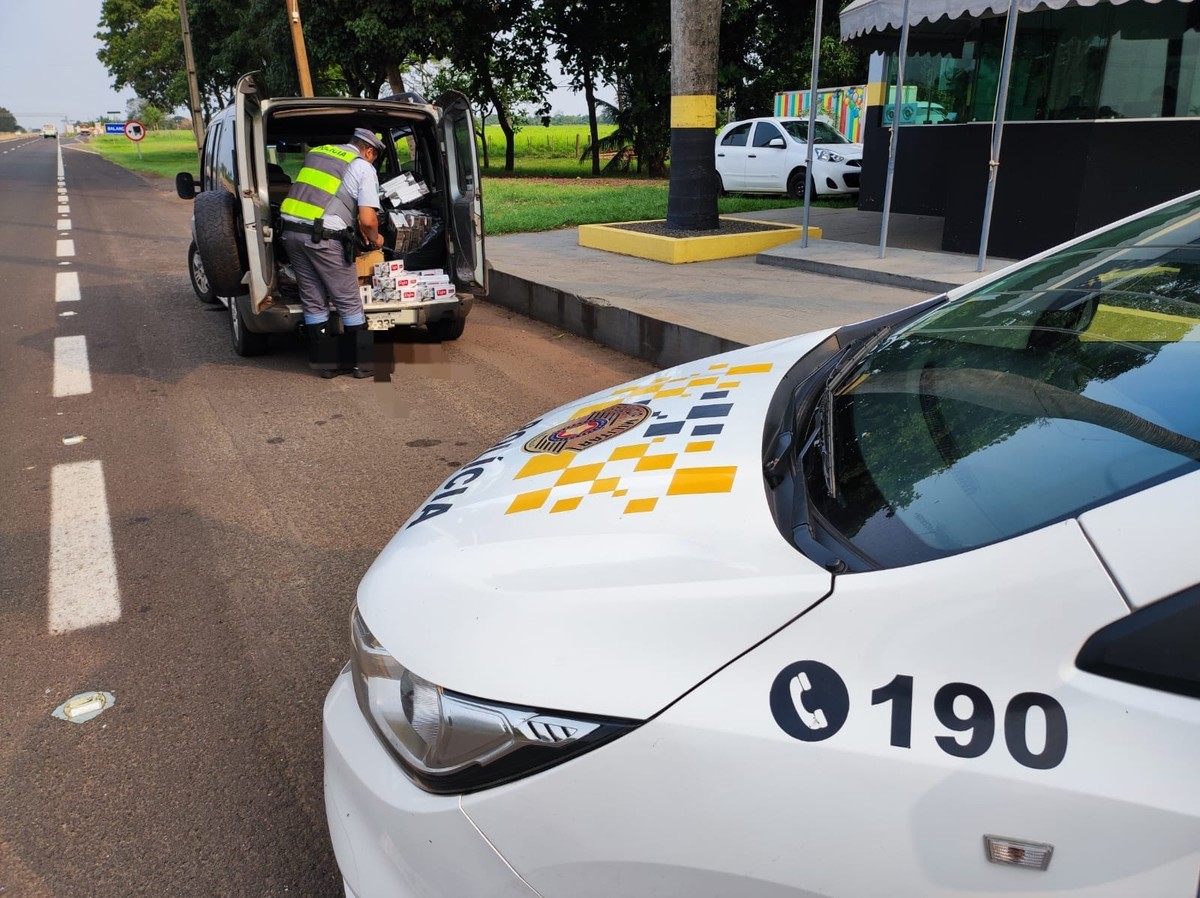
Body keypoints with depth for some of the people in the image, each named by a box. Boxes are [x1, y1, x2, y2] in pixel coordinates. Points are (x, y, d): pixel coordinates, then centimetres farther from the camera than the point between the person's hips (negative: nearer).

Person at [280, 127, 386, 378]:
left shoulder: (316, 152, 21)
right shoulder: (364, 168, 1)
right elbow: (368, 219, -8)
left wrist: (357, 226, 39)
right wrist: (375, 239, 15)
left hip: (291, 230, 6)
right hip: (323, 238, -6)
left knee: (313, 301, 14)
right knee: (349, 302, 7)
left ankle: (326, 363, 20)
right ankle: (362, 362, 14)